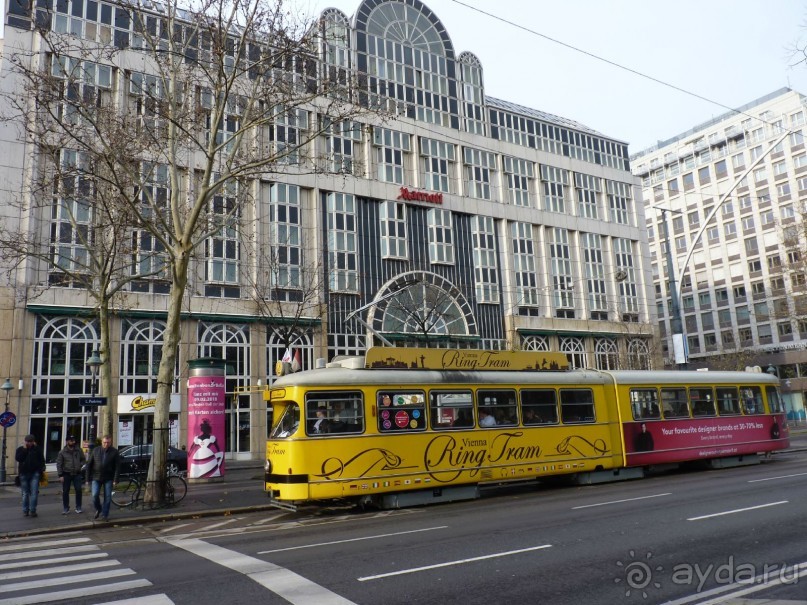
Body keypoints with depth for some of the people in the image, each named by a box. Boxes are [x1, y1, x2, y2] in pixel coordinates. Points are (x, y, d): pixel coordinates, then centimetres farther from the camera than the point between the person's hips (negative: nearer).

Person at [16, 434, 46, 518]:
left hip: (35, 474, -1)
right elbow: (18, 458, -11)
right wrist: (24, 449, -12)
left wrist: (42, 469, -2)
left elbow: (42, 460, 8)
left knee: (34, 493, -7)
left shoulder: (37, 449, 7)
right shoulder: (20, 449, 7)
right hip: (24, 474, 1)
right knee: (25, 493, 7)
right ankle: (25, 510, 15)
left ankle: (32, 510, -4)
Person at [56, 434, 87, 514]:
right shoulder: (62, 452, -2)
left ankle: (78, 507, 9)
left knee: (78, 490, -1)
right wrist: (60, 475, -7)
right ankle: (66, 508, 17)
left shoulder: (79, 450, 4)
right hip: (66, 474, -1)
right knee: (65, 491, 5)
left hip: (77, 474, 1)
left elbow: (83, 459, 16)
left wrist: (81, 465, -3)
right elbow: (59, 464, -2)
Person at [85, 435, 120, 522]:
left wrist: (115, 480, -11)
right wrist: (88, 478, 2)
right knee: (95, 495, -9)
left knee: (107, 497, 0)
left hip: (108, 478, -1)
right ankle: (98, 510, 18)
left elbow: (117, 467, -5)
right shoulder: (95, 450, 3)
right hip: (96, 478, 1)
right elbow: (89, 464, 6)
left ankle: (104, 514, 13)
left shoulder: (114, 452, -3)